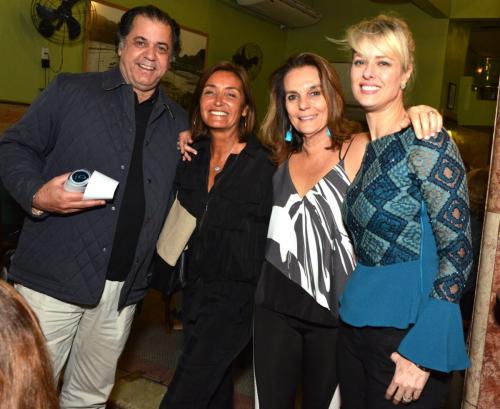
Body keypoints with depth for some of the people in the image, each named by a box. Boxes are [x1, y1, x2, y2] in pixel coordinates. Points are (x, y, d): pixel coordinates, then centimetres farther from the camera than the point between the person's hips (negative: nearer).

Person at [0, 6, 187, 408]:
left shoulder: (177, 122, 12)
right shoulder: (70, 90, 2)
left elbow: (176, 199, 16)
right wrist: (36, 195, -18)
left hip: (124, 288, 4)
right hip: (54, 276, -3)